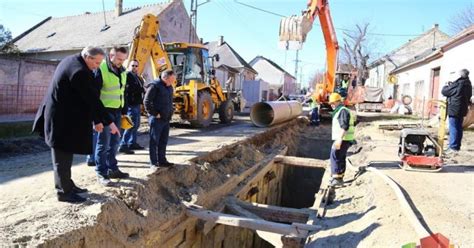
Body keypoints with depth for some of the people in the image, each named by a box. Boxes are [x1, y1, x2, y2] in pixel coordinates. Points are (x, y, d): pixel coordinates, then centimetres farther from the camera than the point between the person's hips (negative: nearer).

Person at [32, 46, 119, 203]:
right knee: (63, 156, 0)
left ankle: (66, 185, 30)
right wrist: (108, 122, -16)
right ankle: (64, 192, 10)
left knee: (63, 155, 18)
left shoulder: (70, 61, 10)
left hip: (59, 115, 11)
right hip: (63, 119, -11)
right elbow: (92, 99, -23)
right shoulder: (80, 72, -23)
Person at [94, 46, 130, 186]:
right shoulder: (101, 70, -16)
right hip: (105, 110, -7)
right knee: (104, 143, -3)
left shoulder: (122, 71, 8)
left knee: (114, 141, 14)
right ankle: (101, 173, 6)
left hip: (117, 111, 8)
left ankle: (112, 169, 26)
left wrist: (123, 110, 17)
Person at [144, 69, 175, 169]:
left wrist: (170, 113, 14)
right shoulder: (154, 86, -12)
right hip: (156, 119, -8)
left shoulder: (169, 87, 14)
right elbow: (146, 102, -15)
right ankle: (153, 163, 5)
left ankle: (162, 160, 23)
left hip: (166, 119, 8)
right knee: (154, 141, -1)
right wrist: (155, 114, -13)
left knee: (163, 141, 13)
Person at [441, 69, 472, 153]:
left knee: (453, 128, -5)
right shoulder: (468, 85, 11)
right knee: (459, 128, 12)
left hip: (454, 109, -8)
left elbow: (444, 91, -12)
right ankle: (457, 146, 17)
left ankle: (453, 147, -6)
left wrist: (447, 86, 12)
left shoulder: (457, 84, -17)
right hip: (462, 109, 8)